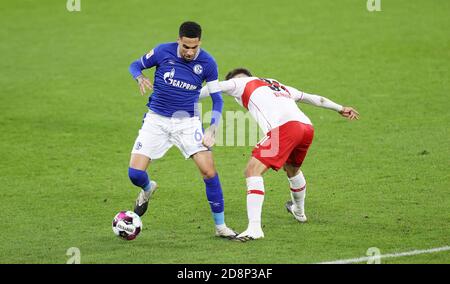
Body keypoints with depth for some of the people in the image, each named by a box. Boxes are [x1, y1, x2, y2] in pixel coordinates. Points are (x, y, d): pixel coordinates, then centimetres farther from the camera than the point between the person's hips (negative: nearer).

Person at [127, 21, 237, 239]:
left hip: (188, 121, 0)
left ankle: (220, 227, 1)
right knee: (135, 173, -8)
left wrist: (212, 129, -11)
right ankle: (147, 190, 32)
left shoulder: (207, 63, -8)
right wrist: (141, 78, -19)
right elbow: (135, 65, 5)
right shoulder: (163, 52, -11)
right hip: (157, 120, 0)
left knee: (209, 172, -14)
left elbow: (217, 98, 1)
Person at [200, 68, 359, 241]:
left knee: (253, 171, -7)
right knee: (292, 168, 34)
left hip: (283, 128, -7)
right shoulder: (278, 86, 37)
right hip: (307, 127, 8)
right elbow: (312, 98, 44)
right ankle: (299, 212, 56)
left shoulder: (241, 83, 19)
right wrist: (340, 108, 53)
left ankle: (254, 228, -21)